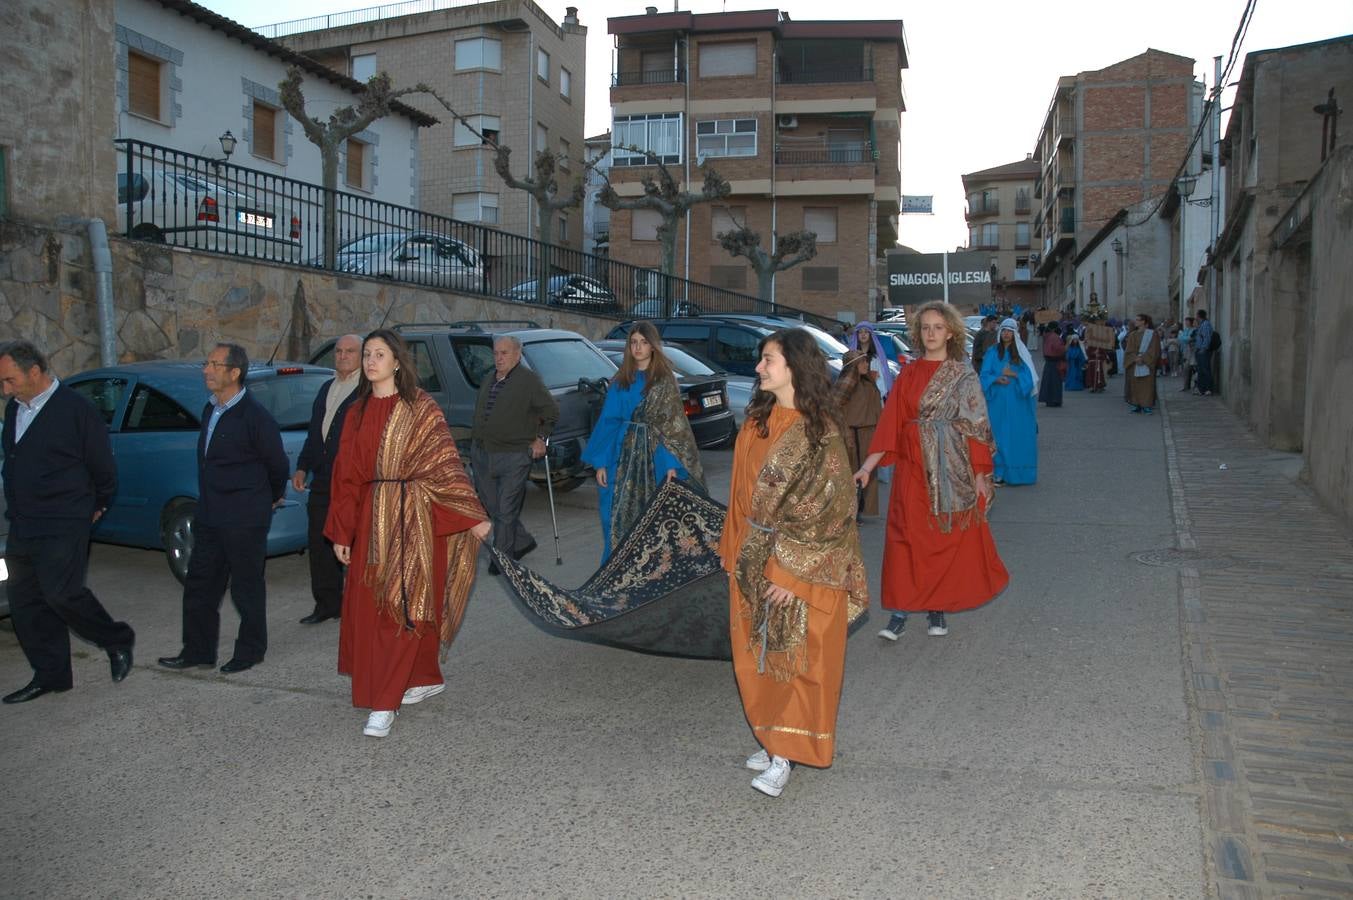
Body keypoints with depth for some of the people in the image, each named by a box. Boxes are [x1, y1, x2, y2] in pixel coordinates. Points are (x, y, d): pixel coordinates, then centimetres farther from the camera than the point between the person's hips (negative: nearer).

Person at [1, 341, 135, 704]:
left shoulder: (76, 410, -12)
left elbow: (103, 467, -6)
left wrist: (96, 507, 5)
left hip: (63, 526, -8)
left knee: (61, 592, -14)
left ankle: (117, 640, 10)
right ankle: (50, 675, 19)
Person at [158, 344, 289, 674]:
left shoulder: (254, 416, -16)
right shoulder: (210, 410, 9)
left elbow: (278, 464, -7)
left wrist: (273, 498, 8)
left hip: (244, 520, -8)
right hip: (209, 516, 8)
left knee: (246, 587, 5)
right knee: (200, 585, 13)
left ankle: (250, 651, 21)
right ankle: (198, 651, 25)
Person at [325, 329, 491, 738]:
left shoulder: (421, 409, -4)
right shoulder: (357, 412, 11)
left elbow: (445, 464, -6)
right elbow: (346, 474, 12)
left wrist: (472, 515, -10)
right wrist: (342, 533, 10)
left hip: (412, 517, -6)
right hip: (370, 518, 6)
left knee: (404, 606, -5)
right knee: (367, 607, 9)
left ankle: (385, 704, -2)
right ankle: (428, 678, 25)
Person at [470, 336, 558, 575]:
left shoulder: (529, 381, -6)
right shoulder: (488, 382, 15)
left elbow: (552, 411, -2)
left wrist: (540, 438, -2)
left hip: (513, 457, -7)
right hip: (482, 454, 7)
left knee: (506, 511, -2)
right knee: (491, 507, 13)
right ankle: (523, 541, 31)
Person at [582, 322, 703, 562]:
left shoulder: (665, 380, 0)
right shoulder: (620, 381, 9)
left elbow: (673, 423, -6)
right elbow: (608, 422, 9)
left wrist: (672, 463, -16)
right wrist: (601, 462, 1)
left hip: (652, 456, -3)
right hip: (623, 455, 3)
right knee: (618, 518, 1)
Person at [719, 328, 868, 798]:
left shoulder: (820, 433, -16)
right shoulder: (756, 421, 4)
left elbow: (824, 508, -17)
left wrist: (791, 570, -18)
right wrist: (734, 549, 10)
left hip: (803, 563, -7)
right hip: (752, 558, 7)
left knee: (796, 657, 4)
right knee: (756, 652, 14)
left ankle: (785, 753, 14)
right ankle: (774, 737, 30)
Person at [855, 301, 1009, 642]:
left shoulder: (964, 375, 1)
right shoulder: (909, 375, 6)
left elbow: (976, 425, -1)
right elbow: (890, 423, 2)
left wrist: (979, 474, -7)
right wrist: (868, 465, -7)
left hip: (953, 470, -1)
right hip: (913, 469, 1)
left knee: (949, 539, 5)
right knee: (906, 539, -3)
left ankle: (938, 609, 19)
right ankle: (900, 613, 0)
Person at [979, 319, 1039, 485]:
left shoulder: (1021, 353, 6)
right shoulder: (992, 352, 7)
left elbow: (1029, 375, 0)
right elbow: (985, 375, 1)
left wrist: (1013, 374, -15)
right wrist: (997, 379, -18)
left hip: (1018, 403, 0)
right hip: (998, 403, 0)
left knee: (1017, 437, 0)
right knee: (999, 437, -1)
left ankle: (1016, 472, 7)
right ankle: (998, 472, 2)